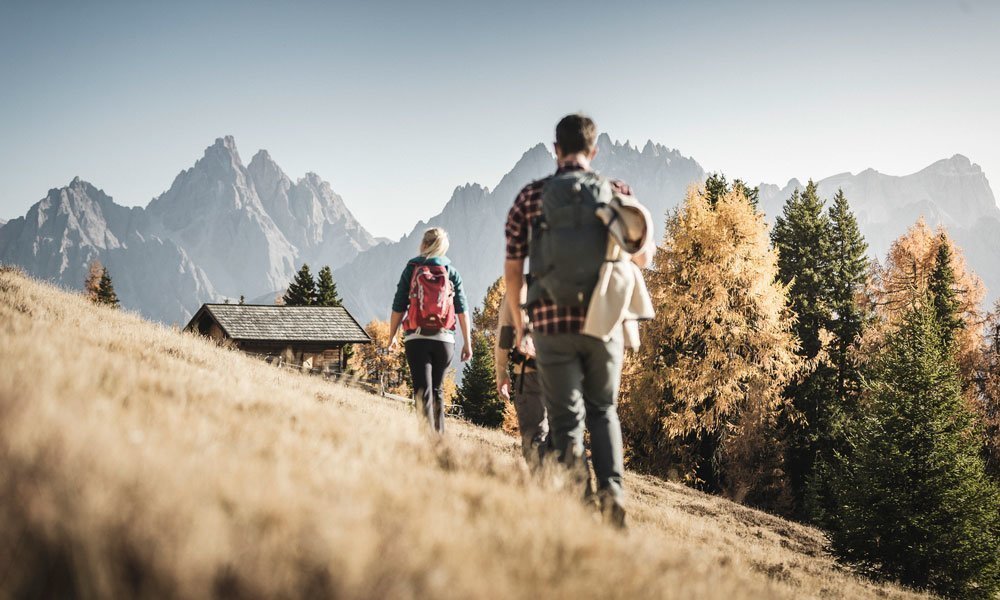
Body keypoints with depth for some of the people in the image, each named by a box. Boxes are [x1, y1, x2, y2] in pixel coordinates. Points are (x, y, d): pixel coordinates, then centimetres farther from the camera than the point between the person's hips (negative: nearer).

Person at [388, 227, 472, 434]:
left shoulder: (411, 270, 3)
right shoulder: (452, 272, 6)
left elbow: (398, 307, -1)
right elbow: (462, 310, 1)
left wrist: (391, 336, 9)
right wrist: (467, 342, 5)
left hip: (416, 338, -2)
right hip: (444, 339, 2)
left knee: (423, 391, -4)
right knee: (437, 390, 17)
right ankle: (439, 435, 16)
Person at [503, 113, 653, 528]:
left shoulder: (531, 196, 0)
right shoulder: (619, 194, 2)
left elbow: (512, 268, 2)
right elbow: (643, 257, 10)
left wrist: (518, 324, 14)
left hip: (552, 323, -1)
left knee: (566, 419, 8)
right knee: (603, 410, 17)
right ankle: (611, 488, -3)